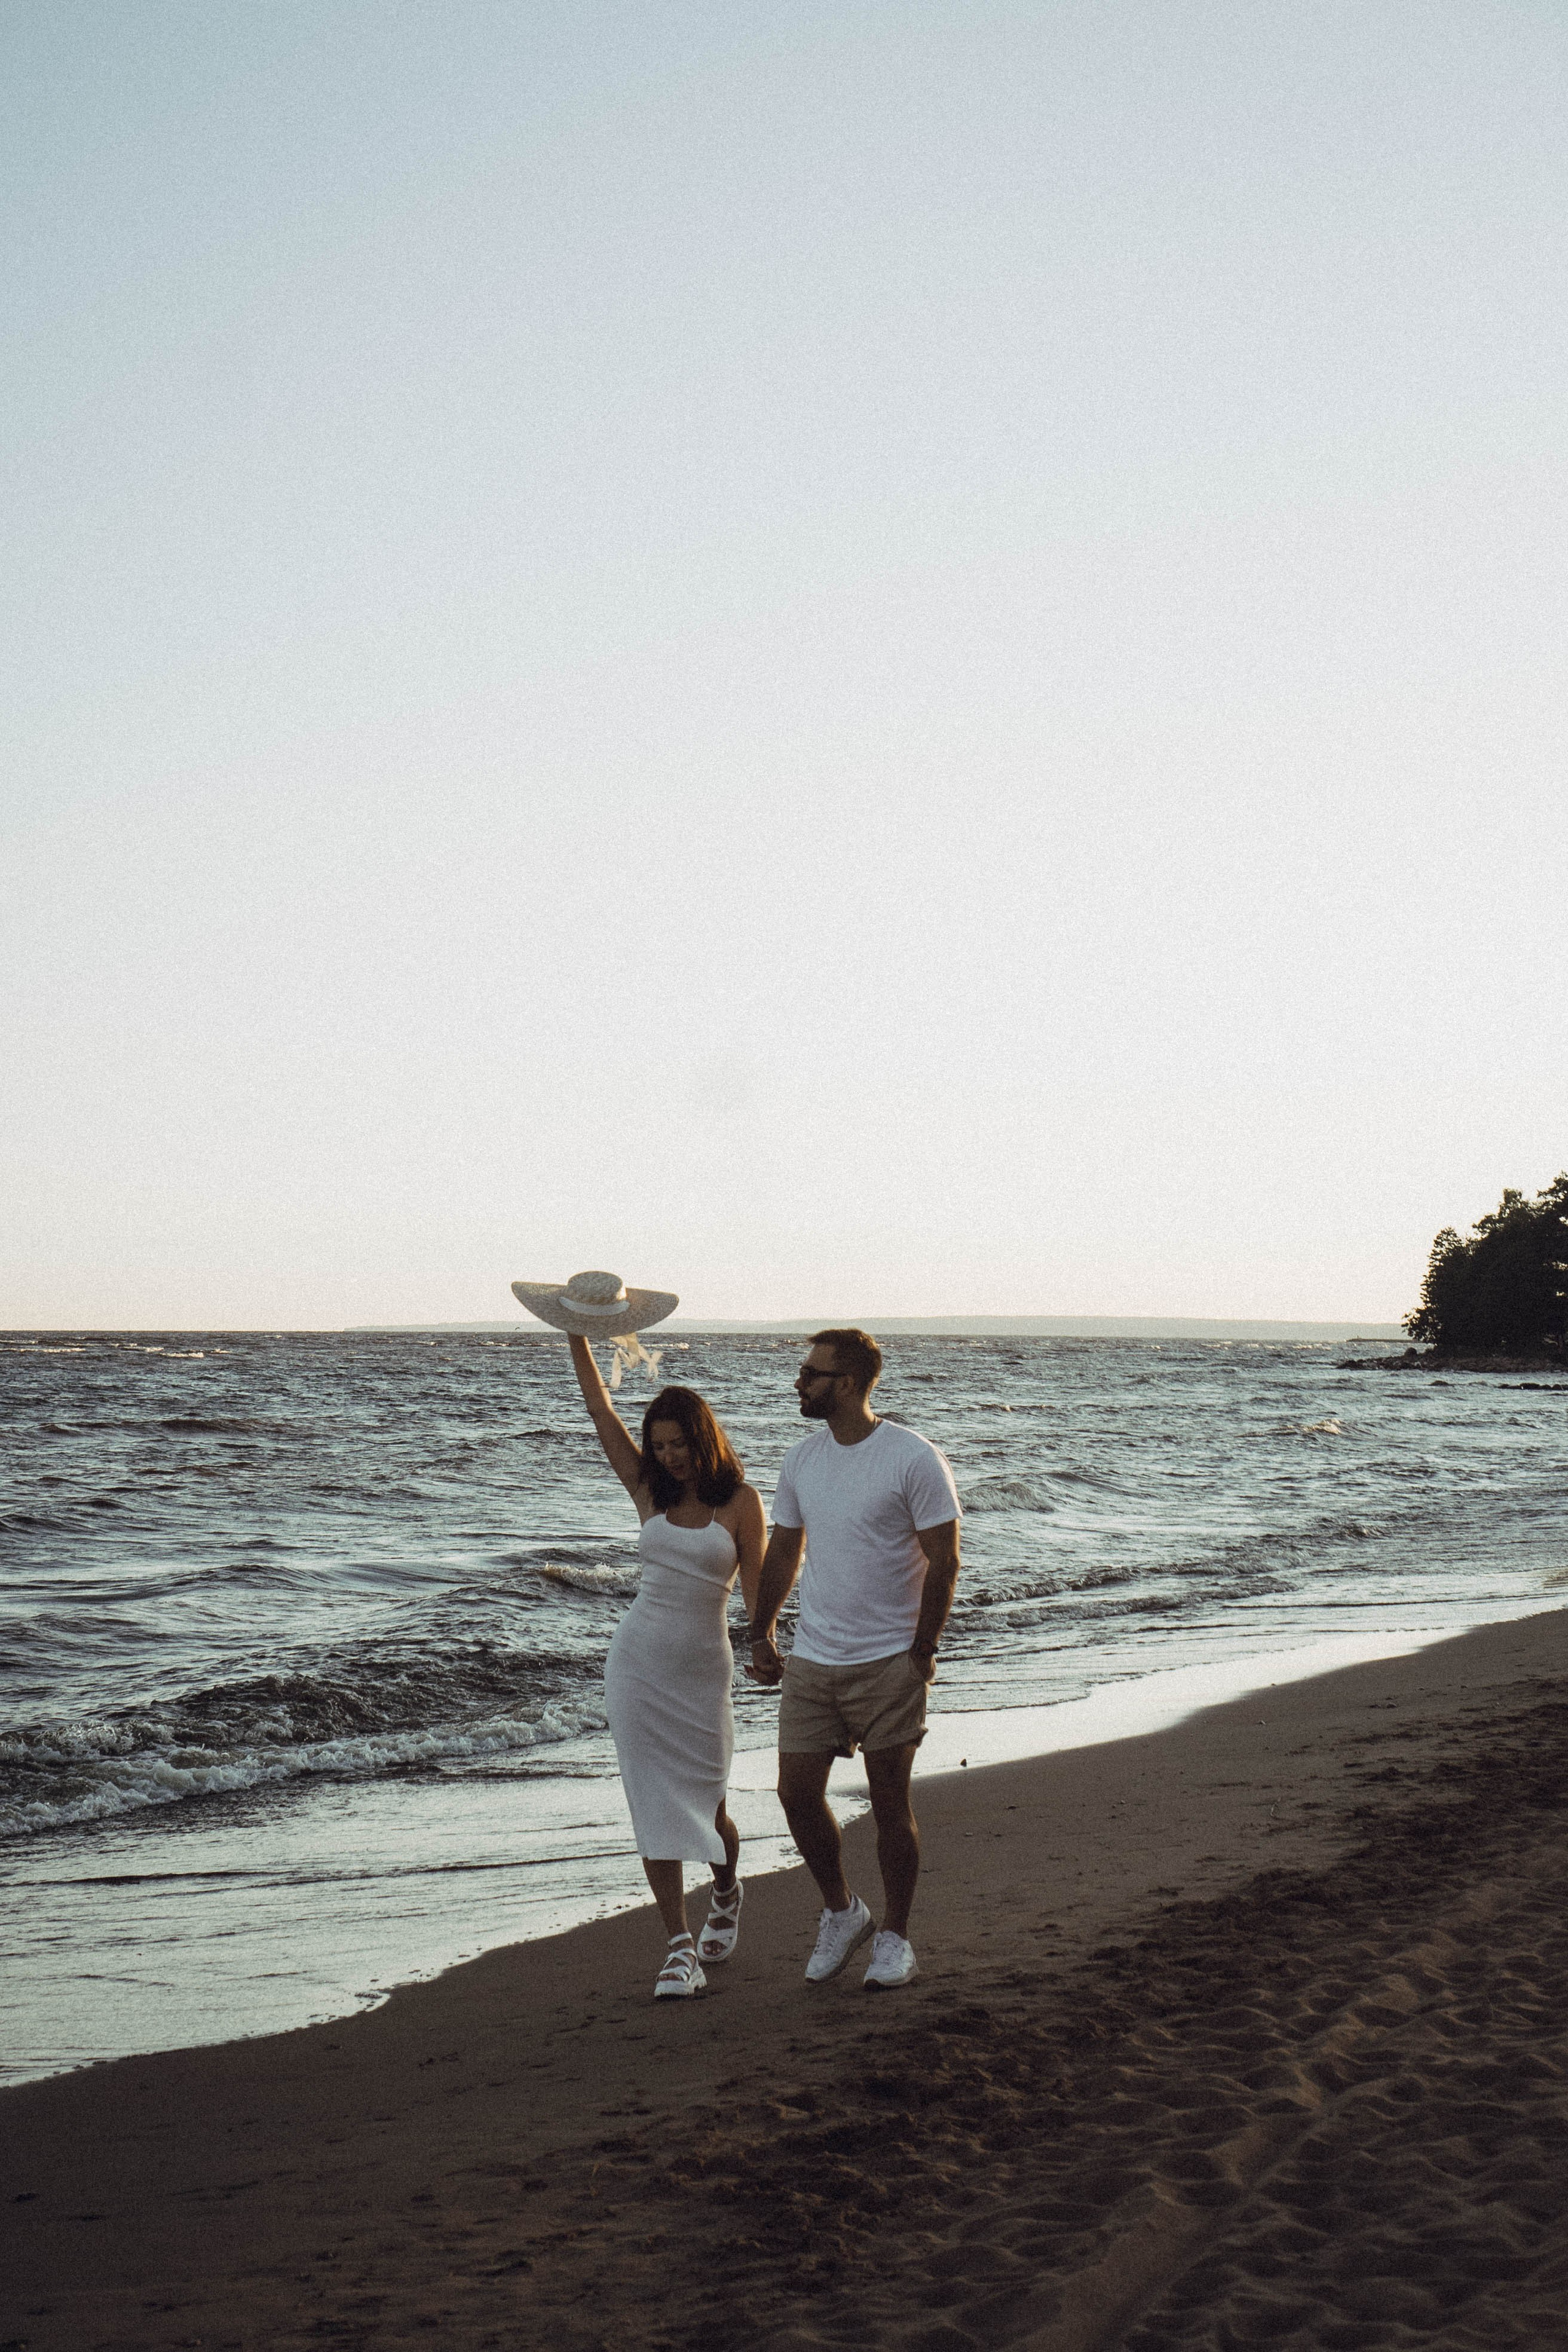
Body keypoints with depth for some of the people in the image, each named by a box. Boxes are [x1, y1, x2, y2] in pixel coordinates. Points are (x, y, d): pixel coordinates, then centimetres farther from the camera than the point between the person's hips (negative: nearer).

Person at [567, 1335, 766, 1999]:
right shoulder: (650, 1492, 5)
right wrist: (577, 1339, -6)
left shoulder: (740, 1501, -3)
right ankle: (680, 1946, 2)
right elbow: (601, 1411, 1)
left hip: (702, 1668, -2)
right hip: (637, 1660, 2)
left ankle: (727, 1891, 37)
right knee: (655, 1807, -1)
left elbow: (756, 1588, -2)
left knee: (705, 1803, 5)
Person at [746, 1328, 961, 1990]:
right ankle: (841, 1912, 24)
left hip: (888, 1662, -5)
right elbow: (783, 1551, 17)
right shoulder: (802, 1460, 7)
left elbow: (944, 1560, -9)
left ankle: (895, 1937, 17)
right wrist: (760, 1637, 15)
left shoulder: (914, 1459, -11)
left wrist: (921, 1652, -10)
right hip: (811, 1661, 5)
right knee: (797, 1793, 2)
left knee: (890, 1802, 2)